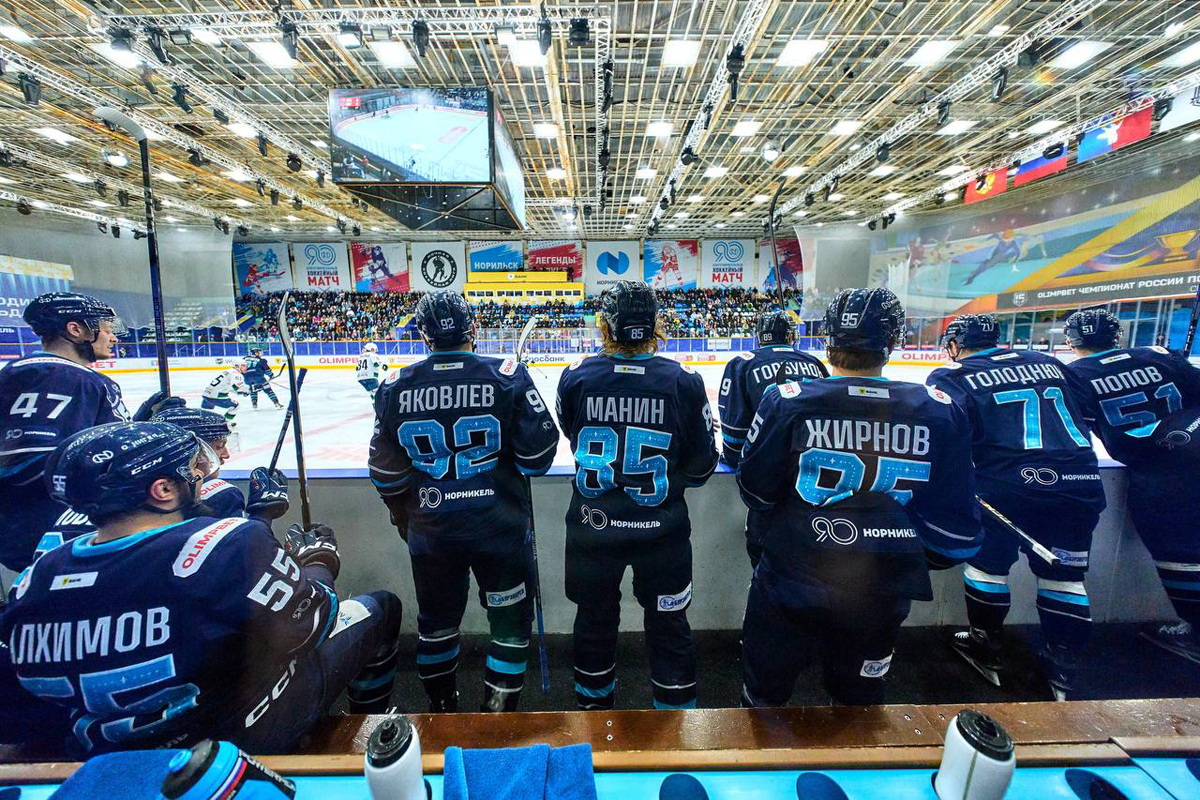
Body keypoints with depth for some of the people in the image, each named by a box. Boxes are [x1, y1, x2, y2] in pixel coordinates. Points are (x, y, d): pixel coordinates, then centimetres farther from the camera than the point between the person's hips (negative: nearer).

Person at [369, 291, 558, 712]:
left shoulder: (396, 387, -4)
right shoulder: (507, 376, -12)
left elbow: (387, 472, 2)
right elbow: (538, 453, -12)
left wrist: (404, 519, 18)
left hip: (430, 532, 4)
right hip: (499, 528, -3)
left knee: (436, 622, 25)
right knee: (511, 618, 17)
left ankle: (441, 709, 44)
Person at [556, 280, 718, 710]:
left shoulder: (576, 378, -12)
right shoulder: (684, 383, -13)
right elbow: (701, 466, -5)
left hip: (592, 528, 2)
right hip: (661, 530, -1)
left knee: (595, 619, 24)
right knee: (668, 625, 20)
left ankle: (593, 707, 48)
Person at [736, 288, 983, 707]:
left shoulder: (787, 401, -19)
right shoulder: (940, 411, -11)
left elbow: (756, 491, -8)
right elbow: (956, 530, -5)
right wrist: (918, 558, 14)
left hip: (789, 583, -2)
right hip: (881, 597, 3)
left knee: (764, 694, 23)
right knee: (860, 699, 29)